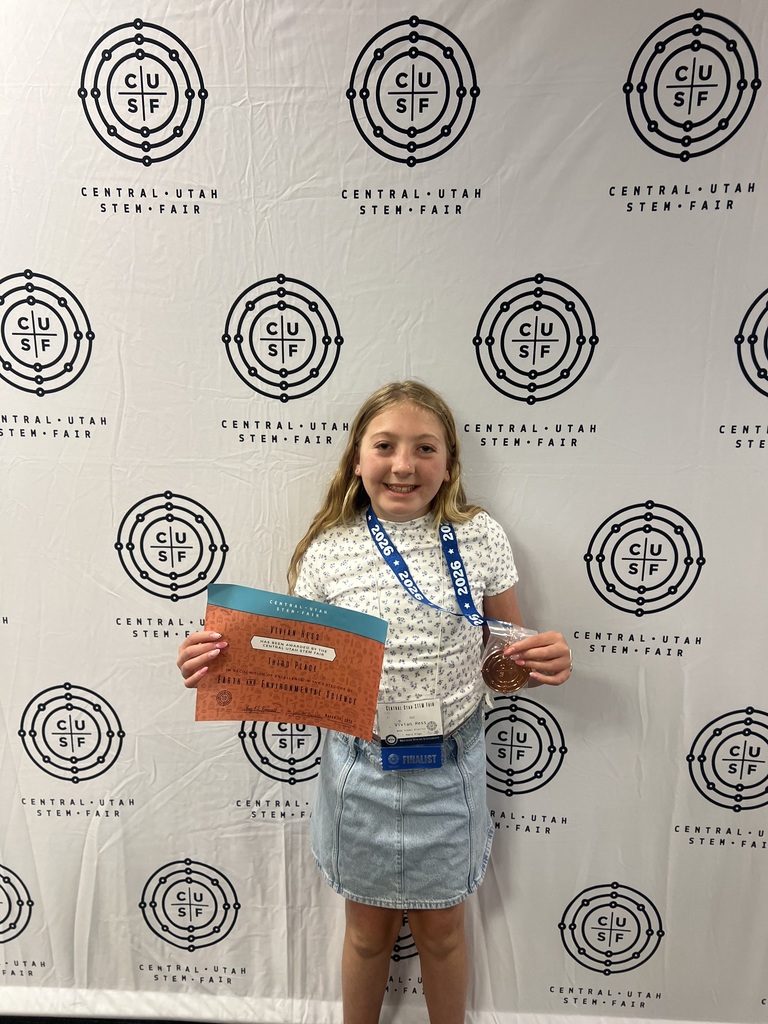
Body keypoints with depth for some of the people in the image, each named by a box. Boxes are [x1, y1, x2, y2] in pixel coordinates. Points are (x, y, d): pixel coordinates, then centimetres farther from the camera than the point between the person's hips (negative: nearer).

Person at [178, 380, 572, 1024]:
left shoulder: (480, 538, -9)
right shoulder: (327, 551, -10)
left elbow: (506, 654, 1)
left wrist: (545, 662, -20)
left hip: (450, 769, 0)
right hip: (360, 769, 0)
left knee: (441, 929, 23)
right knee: (368, 930, 23)